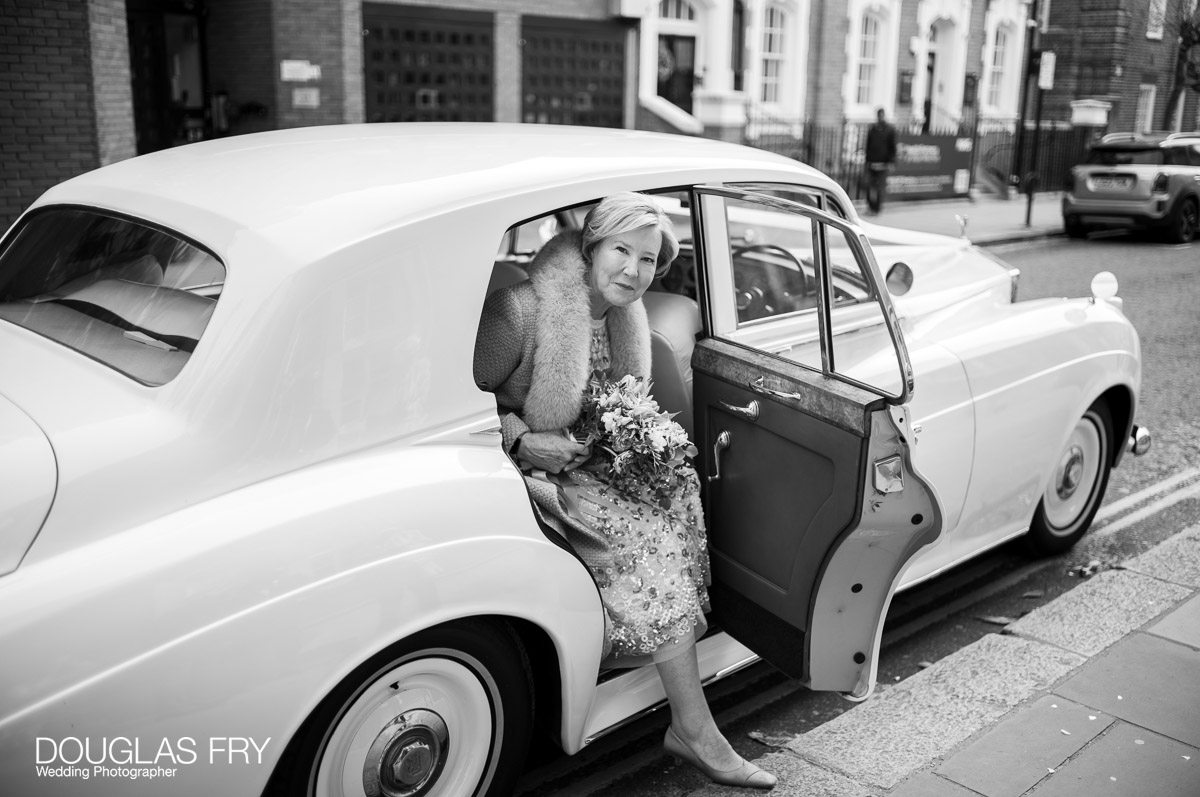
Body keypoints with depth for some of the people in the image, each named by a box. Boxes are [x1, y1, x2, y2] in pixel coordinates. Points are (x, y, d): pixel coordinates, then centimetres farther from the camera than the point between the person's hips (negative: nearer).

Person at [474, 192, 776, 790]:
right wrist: (522, 440, -26)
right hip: (522, 473, -8)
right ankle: (694, 729, -14)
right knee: (648, 531, -24)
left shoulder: (621, 314, 4)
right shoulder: (521, 311, -21)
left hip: (588, 463, 8)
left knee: (674, 487, -16)